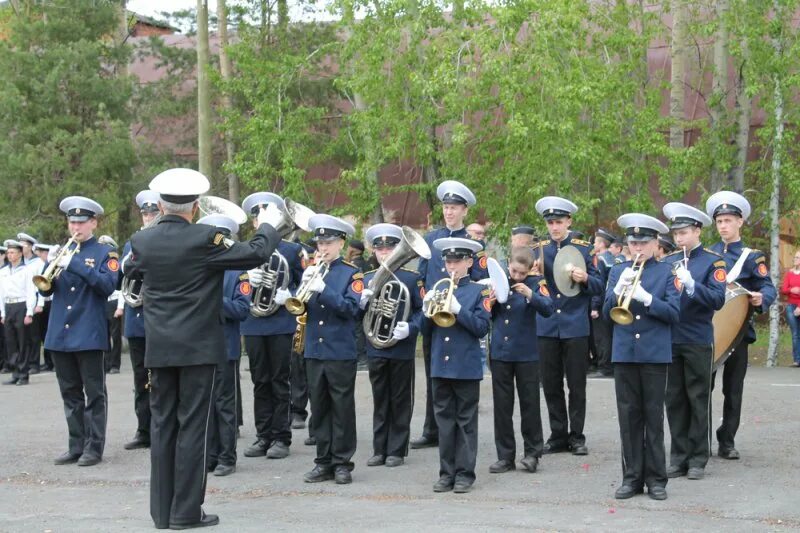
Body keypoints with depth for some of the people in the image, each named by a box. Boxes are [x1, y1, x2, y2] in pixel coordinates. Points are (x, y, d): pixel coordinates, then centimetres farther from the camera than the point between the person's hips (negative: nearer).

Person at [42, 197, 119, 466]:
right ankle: (76, 446, 16)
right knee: (70, 393, 10)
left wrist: (74, 265, -21)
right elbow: (46, 290, 11)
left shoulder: (105, 253, 0)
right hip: (59, 334, 5)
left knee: (94, 393, 0)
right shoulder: (62, 252, 14)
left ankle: (94, 447, 4)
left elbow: (108, 285, -16)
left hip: (89, 335, -5)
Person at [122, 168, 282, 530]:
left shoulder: (143, 241, 0)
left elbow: (128, 270, 22)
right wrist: (268, 226, 10)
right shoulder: (205, 239, -13)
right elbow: (257, 254, -9)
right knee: (192, 425, 0)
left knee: (162, 424, 9)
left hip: (159, 348, 4)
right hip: (198, 347, -4)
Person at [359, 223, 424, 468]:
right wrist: (362, 304, -14)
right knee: (380, 400, 10)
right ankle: (380, 450, 16)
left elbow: (422, 310, -2)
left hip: (402, 349, -3)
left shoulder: (412, 278, -1)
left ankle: (397, 450, 12)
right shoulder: (367, 279, 8)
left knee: (400, 401, 5)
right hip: (375, 349, 3)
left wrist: (410, 327, -19)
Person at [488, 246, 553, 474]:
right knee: (502, 406, 6)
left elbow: (548, 309, -17)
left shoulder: (535, 283, -3)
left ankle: (532, 453, 15)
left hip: (526, 353, -3)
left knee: (529, 403, 3)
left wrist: (530, 294, -31)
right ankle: (505, 456, 13)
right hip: (500, 352, 3)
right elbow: (487, 314, 11)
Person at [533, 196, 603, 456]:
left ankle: (576, 437, 12)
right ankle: (558, 435, 16)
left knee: (577, 385, 3)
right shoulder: (539, 249, 7)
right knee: (551, 385, 7)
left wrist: (584, 279, -19)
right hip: (546, 326, 2)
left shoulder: (583, 248, 2)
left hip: (575, 327, -2)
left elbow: (599, 286, 1)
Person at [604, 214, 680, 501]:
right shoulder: (617, 271, 10)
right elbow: (607, 311, 4)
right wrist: (619, 289, -14)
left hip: (655, 353, -2)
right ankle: (632, 477, 12)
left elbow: (674, 313, -7)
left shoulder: (667, 273, 2)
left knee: (654, 417, 2)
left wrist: (645, 297, -20)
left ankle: (656, 479, 9)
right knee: (628, 417, 5)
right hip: (624, 353, 2)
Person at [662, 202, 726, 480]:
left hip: (698, 342, -4)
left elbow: (718, 300, -13)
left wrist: (691, 284, -25)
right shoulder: (668, 261, 11)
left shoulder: (713, 261, -3)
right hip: (669, 340, 4)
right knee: (674, 400, 8)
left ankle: (698, 459, 11)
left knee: (698, 400, 3)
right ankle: (679, 457, 16)